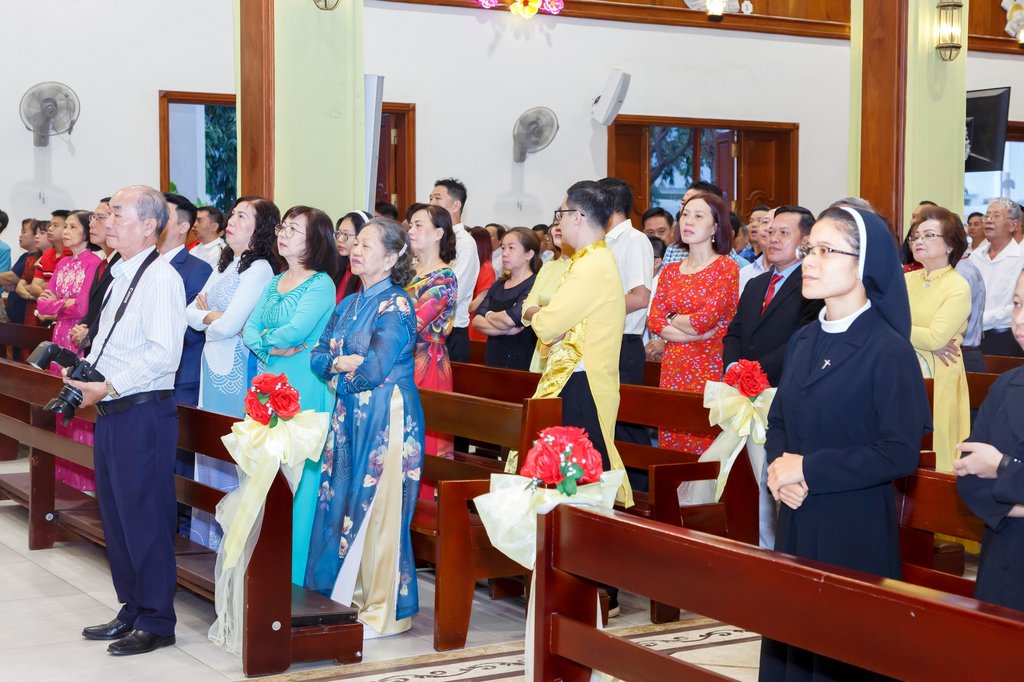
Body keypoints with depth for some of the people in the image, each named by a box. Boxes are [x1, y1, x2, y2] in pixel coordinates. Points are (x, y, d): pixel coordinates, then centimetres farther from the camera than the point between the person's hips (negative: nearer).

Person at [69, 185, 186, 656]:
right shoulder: (121, 276, 15)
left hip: (143, 411, -9)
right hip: (111, 411, 9)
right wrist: (85, 375, 6)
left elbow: (163, 352, -22)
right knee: (115, 515, 15)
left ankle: (156, 621, 9)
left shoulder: (161, 277, -13)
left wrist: (108, 386, -22)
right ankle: (132, 610, 28)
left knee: (145, 518, -2)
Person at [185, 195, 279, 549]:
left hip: (237, 368, -9)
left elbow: (228, 325, -20)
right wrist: (211, 316, -10)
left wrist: (205, 316, 0)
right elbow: (191, 312, 11)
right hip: (213, 363, 9)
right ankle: (209, 530, 23)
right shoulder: (225, 265, 13)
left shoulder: (260, 268, -14)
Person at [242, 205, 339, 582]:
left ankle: (298, 570, 1)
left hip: (305, 391, -8)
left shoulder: (321, 284, -8)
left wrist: (266, 337, -1)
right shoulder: (274, 283, 16)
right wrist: (271, 349, -8)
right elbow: (249, 330, 11)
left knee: (300, 478, -5)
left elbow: (296, 331, -19)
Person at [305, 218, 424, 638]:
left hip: (386, 419, -8)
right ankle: (348, 599, 20)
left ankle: (383, 611, 5)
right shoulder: (349, 304, 14)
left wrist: (339, 367, -2)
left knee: (377, 510, -4)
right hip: (349, 418, 8)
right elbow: (318, 356, 10)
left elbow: (375, 368, -17)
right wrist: (343, 362, -10)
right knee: (342, 505, 9)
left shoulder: (395, 305, -10)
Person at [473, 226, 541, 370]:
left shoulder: (535, 285, -11)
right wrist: (504, 330, -16)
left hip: (520, 363, -6)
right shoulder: (498, 285, 12)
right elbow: (476, 321, 2)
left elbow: (510, 319, -23)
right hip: (492, 361, 6)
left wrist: (489, 316, -2)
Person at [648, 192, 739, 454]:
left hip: (709, 371, -5)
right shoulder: (670, 272, 14)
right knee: (671, 444, 2)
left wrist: (672, 319, 4)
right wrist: (698, 332, -10)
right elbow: (654, 322, 3)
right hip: (673, 370, 5)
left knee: (703, 444, -8)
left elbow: (705, 319, -13)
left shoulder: (726, 268, -2)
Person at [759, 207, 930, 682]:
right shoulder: (803, 341, 9)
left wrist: (808, 469, -16)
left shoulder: (889, 350, -13)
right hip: (796, 520, 7)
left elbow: (900, 453, -18)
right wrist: (778, 465, -7)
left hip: (856, 530, -6)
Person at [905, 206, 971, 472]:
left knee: (933, 448, -4)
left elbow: (936, 338, -17)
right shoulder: (906, 280, 10)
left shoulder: (958, 287, -7)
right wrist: (922, 338, -12)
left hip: (937, 379, -5)